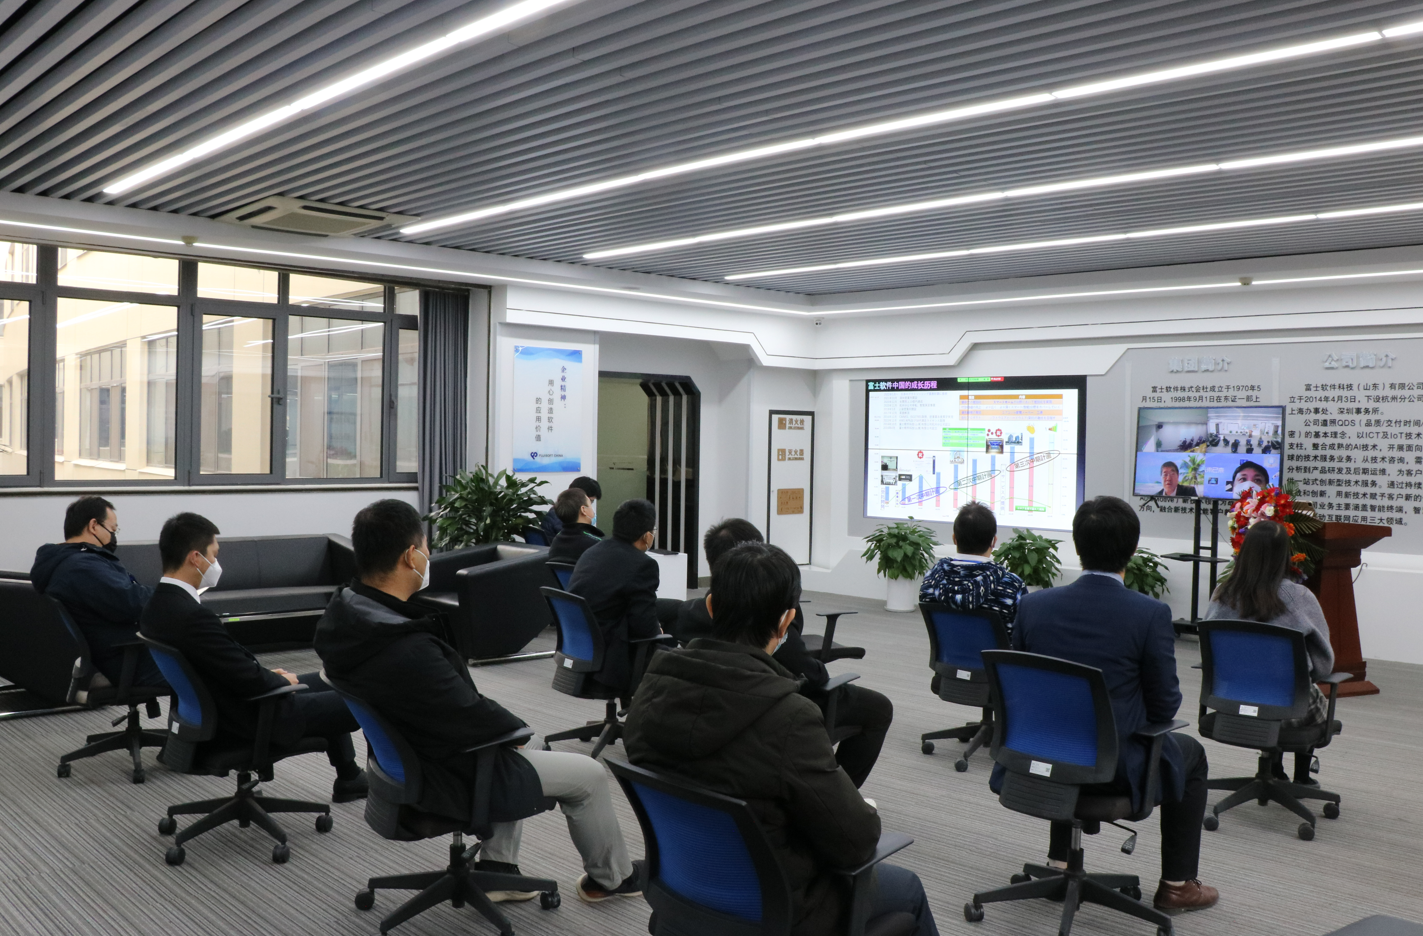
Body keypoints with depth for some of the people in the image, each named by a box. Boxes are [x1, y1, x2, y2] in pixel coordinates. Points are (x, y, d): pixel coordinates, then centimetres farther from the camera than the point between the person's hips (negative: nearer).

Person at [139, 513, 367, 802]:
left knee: (325, 684, 26)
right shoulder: (192, 616, -32)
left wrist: (267, 672, 4)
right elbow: (249, 680, -26)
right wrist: (283, 680, -7)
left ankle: (349, 779, 36)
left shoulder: (159, 606, -2)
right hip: (251, 718, -10)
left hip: (221, 706, 10)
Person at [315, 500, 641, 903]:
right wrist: (517, 726, -7)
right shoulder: (408, 653, -38)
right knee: (588, 775, 7)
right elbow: (474, 720, -25)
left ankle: (495, 868, 33)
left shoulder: (344, 614, -9)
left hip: (405, 759, 9)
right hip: (447, 779, -9)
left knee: (514, 744, 32)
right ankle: (610, 876, 31)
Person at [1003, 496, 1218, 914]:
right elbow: (1164, 705, -9)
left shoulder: (1033, 605, -8)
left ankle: (1060, 863, 43)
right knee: (1190, 754, 26)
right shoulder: (1151, 614, -18)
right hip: (1114, 768, -3)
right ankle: (1176, 885, 32)